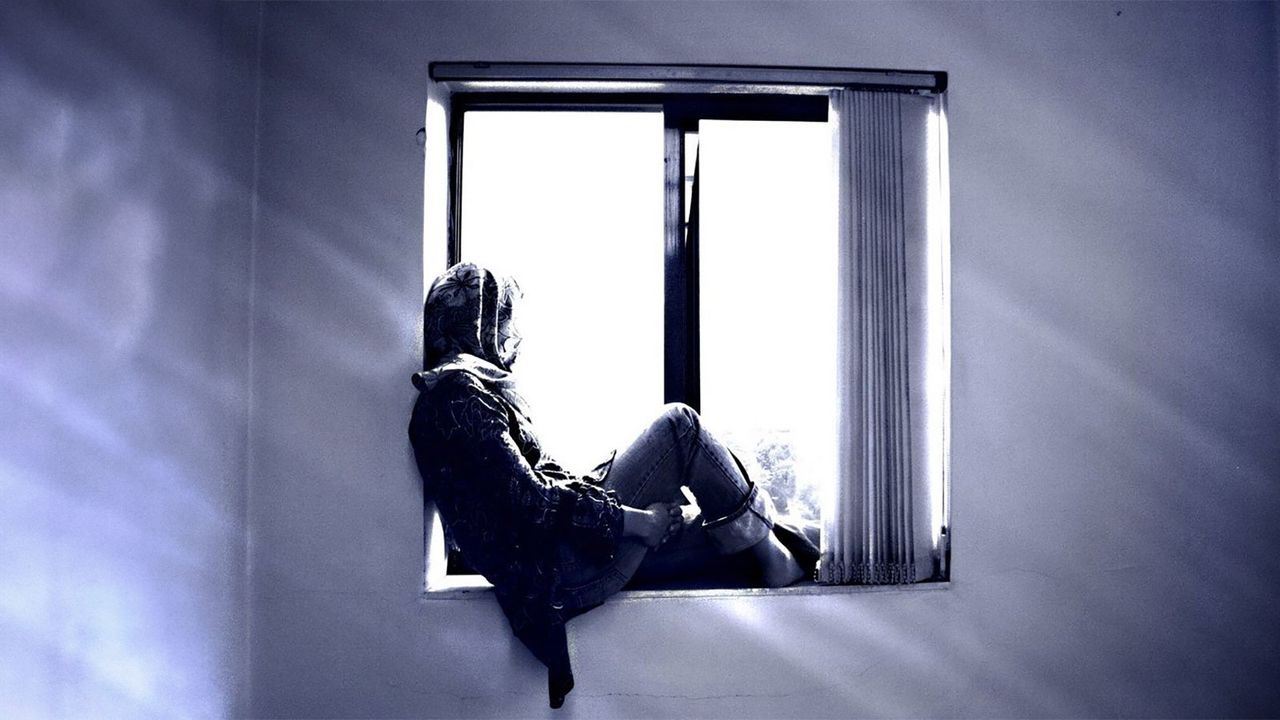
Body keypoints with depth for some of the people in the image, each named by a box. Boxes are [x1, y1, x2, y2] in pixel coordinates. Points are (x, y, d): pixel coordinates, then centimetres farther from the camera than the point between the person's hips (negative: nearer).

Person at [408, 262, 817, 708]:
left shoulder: (460, 388, 19)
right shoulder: (459, 393, -14)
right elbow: (528, 500, -22)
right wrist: (631, 518, -15)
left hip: (555, 553, 10)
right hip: (563, 564, -10)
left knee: (725, 534, 14)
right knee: (679, 425, -6)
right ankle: (775, 559, 5)